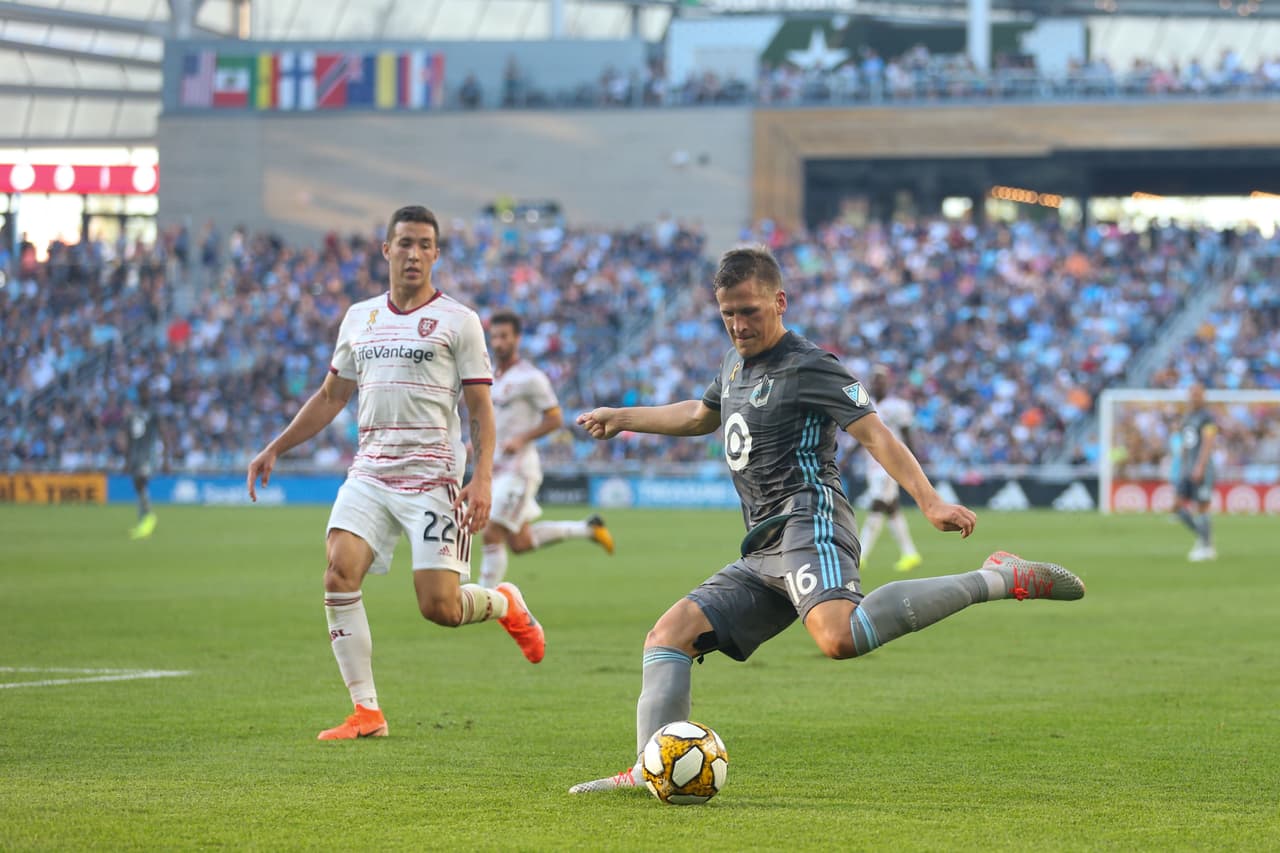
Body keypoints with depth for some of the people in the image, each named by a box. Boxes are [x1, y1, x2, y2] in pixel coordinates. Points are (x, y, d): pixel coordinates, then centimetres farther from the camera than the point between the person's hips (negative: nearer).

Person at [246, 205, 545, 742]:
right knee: (339, 574, -18)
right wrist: (274, 449, 17)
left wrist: (482, 480, -13)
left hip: (432, 477, -4)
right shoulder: (359, 319, 14)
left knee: (439, 607, -11)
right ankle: (366, 712, -10)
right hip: (369, 473, 4)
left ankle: (505, 604, 25)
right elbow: (330, 397, 23)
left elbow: (481, 410, -1)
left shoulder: (458, 321, 1)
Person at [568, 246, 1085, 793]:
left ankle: (999, 580, -28)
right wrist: (623, 418, 51)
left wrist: (930, 502, -24)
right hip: (763, 552, 9)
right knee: (669, 635, 1)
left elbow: (873, 433, -12)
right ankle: (649, 773, -5)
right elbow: (702, 416, 46)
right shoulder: (736, 365, 24)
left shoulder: (807, 368, -3)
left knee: (839, 637, -36)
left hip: (808, 522, -9)